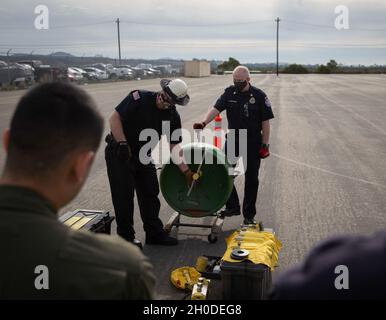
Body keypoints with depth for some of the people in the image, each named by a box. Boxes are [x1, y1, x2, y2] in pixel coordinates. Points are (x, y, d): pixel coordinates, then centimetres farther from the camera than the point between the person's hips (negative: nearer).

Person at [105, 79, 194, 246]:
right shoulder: (139, 98, -20)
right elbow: (114, 118, -21)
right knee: (124, 195, -1)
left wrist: (186, 171, -4)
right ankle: (126, 237, 14)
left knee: (150, 193, 9)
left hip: (143, 156, 6)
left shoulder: (173, 116, -5)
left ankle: (155, 233, 23)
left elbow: (174, 145, -1)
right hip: (119, 152, -5)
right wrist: (123, 144, -27)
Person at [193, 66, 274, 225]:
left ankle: (249, 215, 19)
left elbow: (265, 122, -6)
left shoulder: (259, 96, -8)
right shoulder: (229, 93, 0)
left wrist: (265, 144, -9)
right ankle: (233, 206, 22)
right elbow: (216, 108, -14)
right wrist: (204, 122, -32)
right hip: (232, 140, 3)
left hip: (252, 143, -2)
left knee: (251, 179, 7)